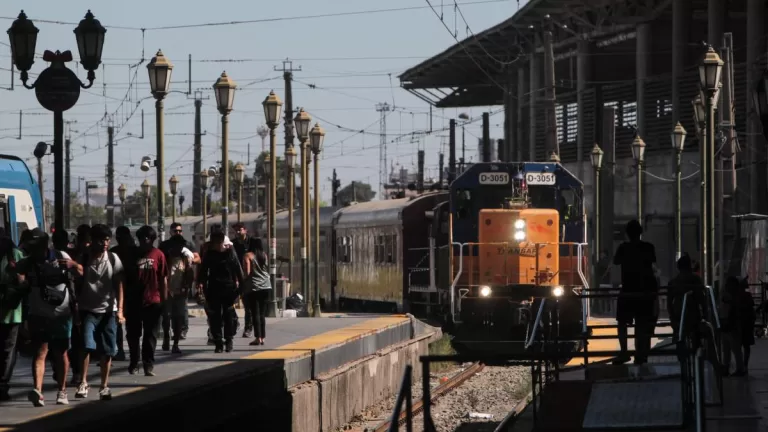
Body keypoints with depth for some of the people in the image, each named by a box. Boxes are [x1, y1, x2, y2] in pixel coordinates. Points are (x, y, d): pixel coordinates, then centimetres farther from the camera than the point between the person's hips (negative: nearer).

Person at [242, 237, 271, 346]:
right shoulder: (264, 256, 10)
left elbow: (247, 272, -10)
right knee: (262, 313, 10)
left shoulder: (248, 255, -5)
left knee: (255, 313, -3)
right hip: (265, 286, 5)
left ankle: (258, 338, -8)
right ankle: (263, 337, 9)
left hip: (253, 287, -5)